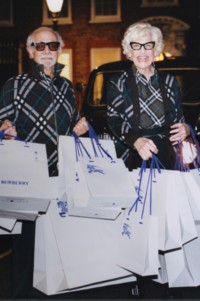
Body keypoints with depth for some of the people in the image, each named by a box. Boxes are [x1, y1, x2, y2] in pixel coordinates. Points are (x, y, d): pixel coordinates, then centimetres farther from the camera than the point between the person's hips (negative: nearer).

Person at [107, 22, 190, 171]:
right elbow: (114, 120, -7)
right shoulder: (118, 83, 4)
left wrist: (185, 129, -6)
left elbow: (179, 118, 19)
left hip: (167, 158, 3)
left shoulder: (169, 81, 12)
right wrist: (136, 140, -26)